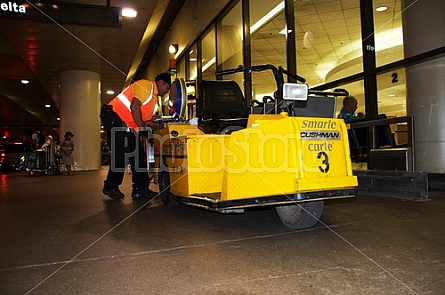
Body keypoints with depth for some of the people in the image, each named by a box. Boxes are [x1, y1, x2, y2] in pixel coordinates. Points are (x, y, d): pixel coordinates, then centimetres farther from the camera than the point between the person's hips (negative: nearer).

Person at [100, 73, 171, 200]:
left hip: (128, 126, 10)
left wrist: (159, 126, 6)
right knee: (121, 154, -11)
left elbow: (147, 120, 18)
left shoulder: (154, 98, 20)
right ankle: (110, 187, 6)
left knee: (138, 154, 2)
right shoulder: (146, 85, -9)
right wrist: (142, 127, -17)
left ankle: (141, 188, 5)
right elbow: (134, 106, -22)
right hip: (114, 118, -10)